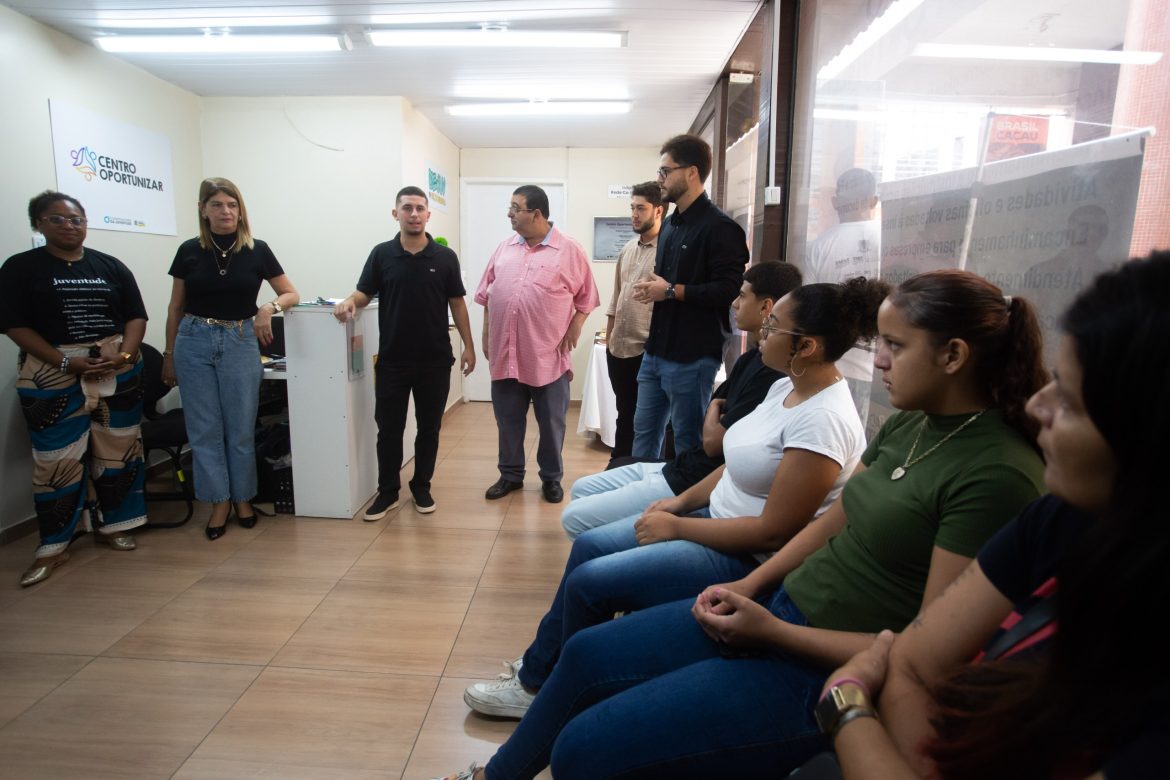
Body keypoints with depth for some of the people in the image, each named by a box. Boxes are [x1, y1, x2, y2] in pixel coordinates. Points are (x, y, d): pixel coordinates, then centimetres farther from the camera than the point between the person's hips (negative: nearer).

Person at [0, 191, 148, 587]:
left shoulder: (111, 266, 8)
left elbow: (136, 316, 6)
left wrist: (124, 354, -11)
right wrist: (69, 362, -16)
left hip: (118, 371, 3)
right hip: (53, 375, -2)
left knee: (116, 450, 7)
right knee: (57, 458, -1)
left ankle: (111, 524, 21)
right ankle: (53, 545, 8)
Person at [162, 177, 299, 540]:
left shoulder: (257, 250, -1)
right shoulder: (189, 251, 2)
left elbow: (291, 294, 5)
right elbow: (176, 308, 9)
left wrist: (270, 307, -16)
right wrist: (169, 353, 10)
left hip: (240, 343, -1)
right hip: (194, 343, 1)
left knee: (241, 429, 6)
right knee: (204, 429, 4)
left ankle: (243, 498, 23)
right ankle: (219, 501, 18)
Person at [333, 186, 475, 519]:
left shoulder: (445, 257, 1)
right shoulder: (381, 254, 2)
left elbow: (457, 304, 4)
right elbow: (365, 293, 5)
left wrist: (468, 347, 1)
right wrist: (349, 301, -18)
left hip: (435, 360, 0)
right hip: (392, 360, 0)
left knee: (429, 427, 9)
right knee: (389, 428, 6)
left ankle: (422, 487, 25)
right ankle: (388, 491, 21)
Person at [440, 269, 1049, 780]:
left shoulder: (997, 475, -21)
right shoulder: (907, 425, 4)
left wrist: (771, 631, -18)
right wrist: (748, 586, 0)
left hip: (823, 668, -8)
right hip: (779, 606, 8)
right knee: (584, 656, 14)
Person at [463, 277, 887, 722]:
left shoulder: (823, 420, -26)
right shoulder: (787, 386, 4)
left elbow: (774, 532, -24)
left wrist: (676, 527, -16)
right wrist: (680, 502, 3)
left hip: (748, 560, -9)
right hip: (716, 518, 10)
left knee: (587, 582, -11)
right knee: (588, 546, 6)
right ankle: (538, 675, 22)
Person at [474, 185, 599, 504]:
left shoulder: (569, 250, -4)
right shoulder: (504, 248, 9)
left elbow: (585, 299, 0)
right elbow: (487, 295, 13)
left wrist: (572, 334, -8)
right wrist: (486, 336, 9)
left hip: (549, 355, -3)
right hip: (505, 352, 4)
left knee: (551, 422, 7)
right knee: (508, 419, 13)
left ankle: (551, 477, 24)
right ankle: (511, 474, 29)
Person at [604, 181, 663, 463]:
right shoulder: (627, 249, 13)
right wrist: (608, 336, 16)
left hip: (648, 348, -7)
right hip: (618, 346, 7)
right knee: (624, 410, 19)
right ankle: (619, 461, 31)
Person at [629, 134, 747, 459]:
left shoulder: (720, 227, -13)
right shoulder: (670, 225, 16)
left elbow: (729, 291, -22)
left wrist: (671, 291, -17)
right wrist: (651, 288, 3)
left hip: (692, 357, -9)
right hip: (656, 351, 9)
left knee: (688, 441, 5)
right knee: (644, 431, 17)